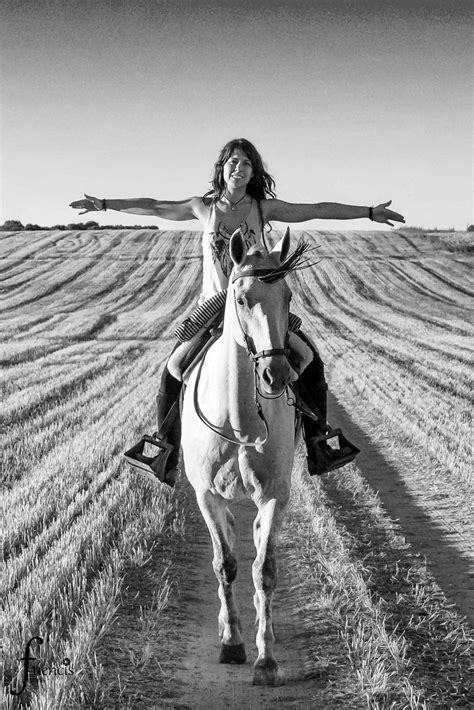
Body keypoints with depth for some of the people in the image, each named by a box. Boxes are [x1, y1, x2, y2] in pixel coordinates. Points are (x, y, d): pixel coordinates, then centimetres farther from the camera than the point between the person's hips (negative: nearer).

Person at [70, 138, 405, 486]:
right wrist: (105, 204, 11)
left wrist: (368, 212, -3)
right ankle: (166, 447, 9)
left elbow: (318, 210, -2)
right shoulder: (204, 207, 1)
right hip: (214, 302, 0)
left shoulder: (264, 208, -2)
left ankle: (318, 440, 3)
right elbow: (152, 207, 9)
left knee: (310, 358, -12)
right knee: (174, 369, -9)